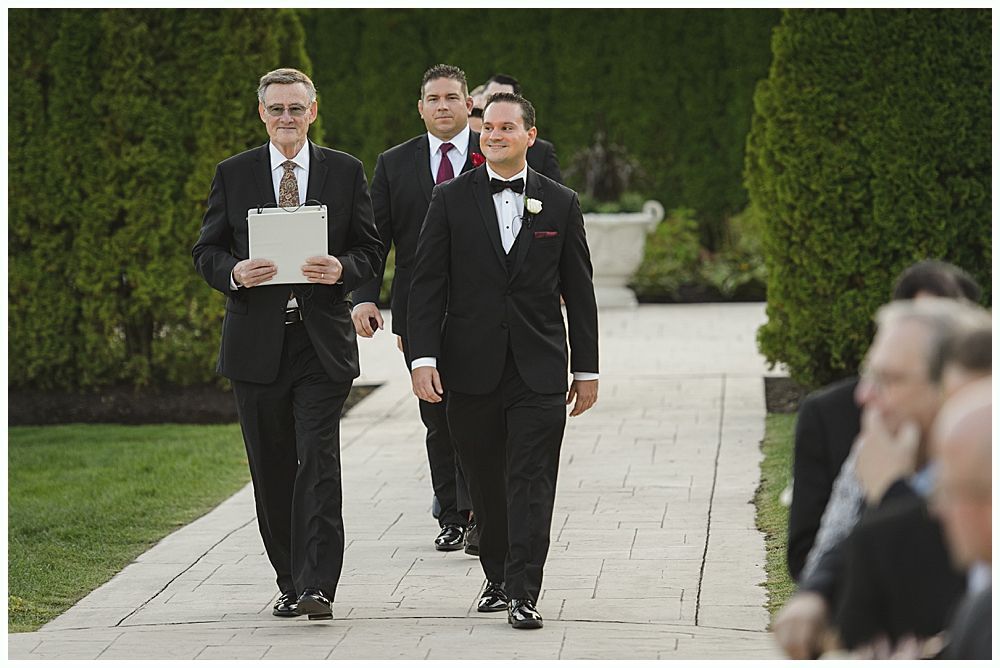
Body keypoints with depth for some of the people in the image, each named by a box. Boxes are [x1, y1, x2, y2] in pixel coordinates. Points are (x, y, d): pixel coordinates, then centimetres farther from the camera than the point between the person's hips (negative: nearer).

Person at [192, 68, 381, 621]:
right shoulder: (233, 175, 8)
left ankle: (317, 587, -15)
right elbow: (206, 250, 7)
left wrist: (341, 268, -15)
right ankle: (290, 582, 19)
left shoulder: (346, 172, 7)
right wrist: (234, 273, -15)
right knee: (271, 468, 7)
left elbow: (371, 250, 7)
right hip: (257, 341, 2)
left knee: (318, 461, -12)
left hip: (323, 341, -2)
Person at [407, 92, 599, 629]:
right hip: (471, 369, 1)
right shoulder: (451, 200, 4)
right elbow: (427, 284, 1)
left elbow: (579, 292, 9)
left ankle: (524, 593, -9)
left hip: (539, 370, -1)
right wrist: (423, 357, -9)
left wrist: (586, 369, 7)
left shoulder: (560, 203, 6)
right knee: (486, 485, 8)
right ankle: (498, 579, 22)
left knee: (531, 483, -7)